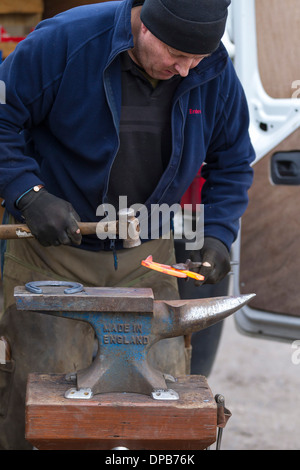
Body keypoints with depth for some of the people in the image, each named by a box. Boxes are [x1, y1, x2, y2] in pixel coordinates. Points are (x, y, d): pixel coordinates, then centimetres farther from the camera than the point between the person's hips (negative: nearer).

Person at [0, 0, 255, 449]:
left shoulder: (216, 74, -5)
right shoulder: (62, 42, -18)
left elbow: (232, 163, 9)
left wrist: (218, 233, -6)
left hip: (145, 259, 4)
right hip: (50, 249, -3)